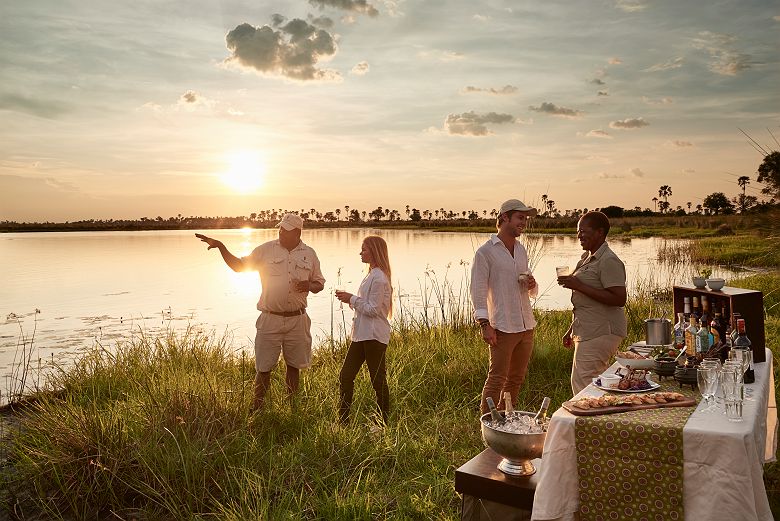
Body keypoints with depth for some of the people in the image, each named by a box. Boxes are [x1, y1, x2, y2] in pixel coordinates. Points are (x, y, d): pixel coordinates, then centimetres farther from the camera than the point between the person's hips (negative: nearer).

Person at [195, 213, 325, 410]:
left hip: (297, 320, 2)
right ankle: (257, 408, 15)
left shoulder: (309, 254, 4)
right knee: (263, 368, 1)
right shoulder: (266, 250, 0)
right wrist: (220, 246, -7)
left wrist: (309, 286, -10)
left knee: (294, 365, 12)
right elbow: (239, 265, 5)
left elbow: (320, 283, 13)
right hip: (270, 319, -1)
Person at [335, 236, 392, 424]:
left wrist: (352, 299, -12)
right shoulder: (372, 275, 15)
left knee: (378, 380, 1)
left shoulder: (379, 278, -16)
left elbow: (373, 309, -19)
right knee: (345, 376, 9)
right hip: (362, 335, 10)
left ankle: (385, 424, 14)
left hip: (374, 336, -10)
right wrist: (350, 299, 6)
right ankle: (343, 421, 16)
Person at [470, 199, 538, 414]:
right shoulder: (485, 252, -7)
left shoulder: (521, 250, 14)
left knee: (516, 378, 15)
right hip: (502, 328, -7)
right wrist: (485, 324, -19)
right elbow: (478, 291, -12)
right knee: (497, 379, -4)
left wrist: (531, 285, -1)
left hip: (526, 326, 7)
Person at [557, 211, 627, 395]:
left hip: (600, 334, -10)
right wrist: (572, 330, 22)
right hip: (588, 332, 10)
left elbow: (619, 299, -24)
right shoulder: (588, 258, 15)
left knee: (582, 386, -9)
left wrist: (579, 286, -24)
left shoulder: (609, 261, -15)